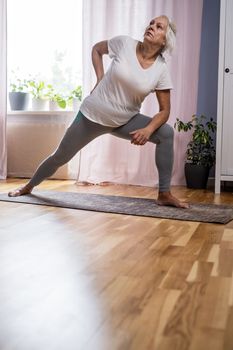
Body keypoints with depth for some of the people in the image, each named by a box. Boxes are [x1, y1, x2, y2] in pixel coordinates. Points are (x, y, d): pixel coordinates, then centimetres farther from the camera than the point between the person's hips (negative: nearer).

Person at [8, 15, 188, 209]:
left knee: (166, 132, -18)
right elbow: (96, 49, 6)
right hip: (92, 115, -1)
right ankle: (29, 186, 37)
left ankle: (164, 194, -9)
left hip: (125, 121, 2)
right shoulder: (125, 43, -15)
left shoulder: (161, 70, -13)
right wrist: (99, 79, -6)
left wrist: (148, 129, -26)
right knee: (60, 157, 7)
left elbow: (165, 110, -8)